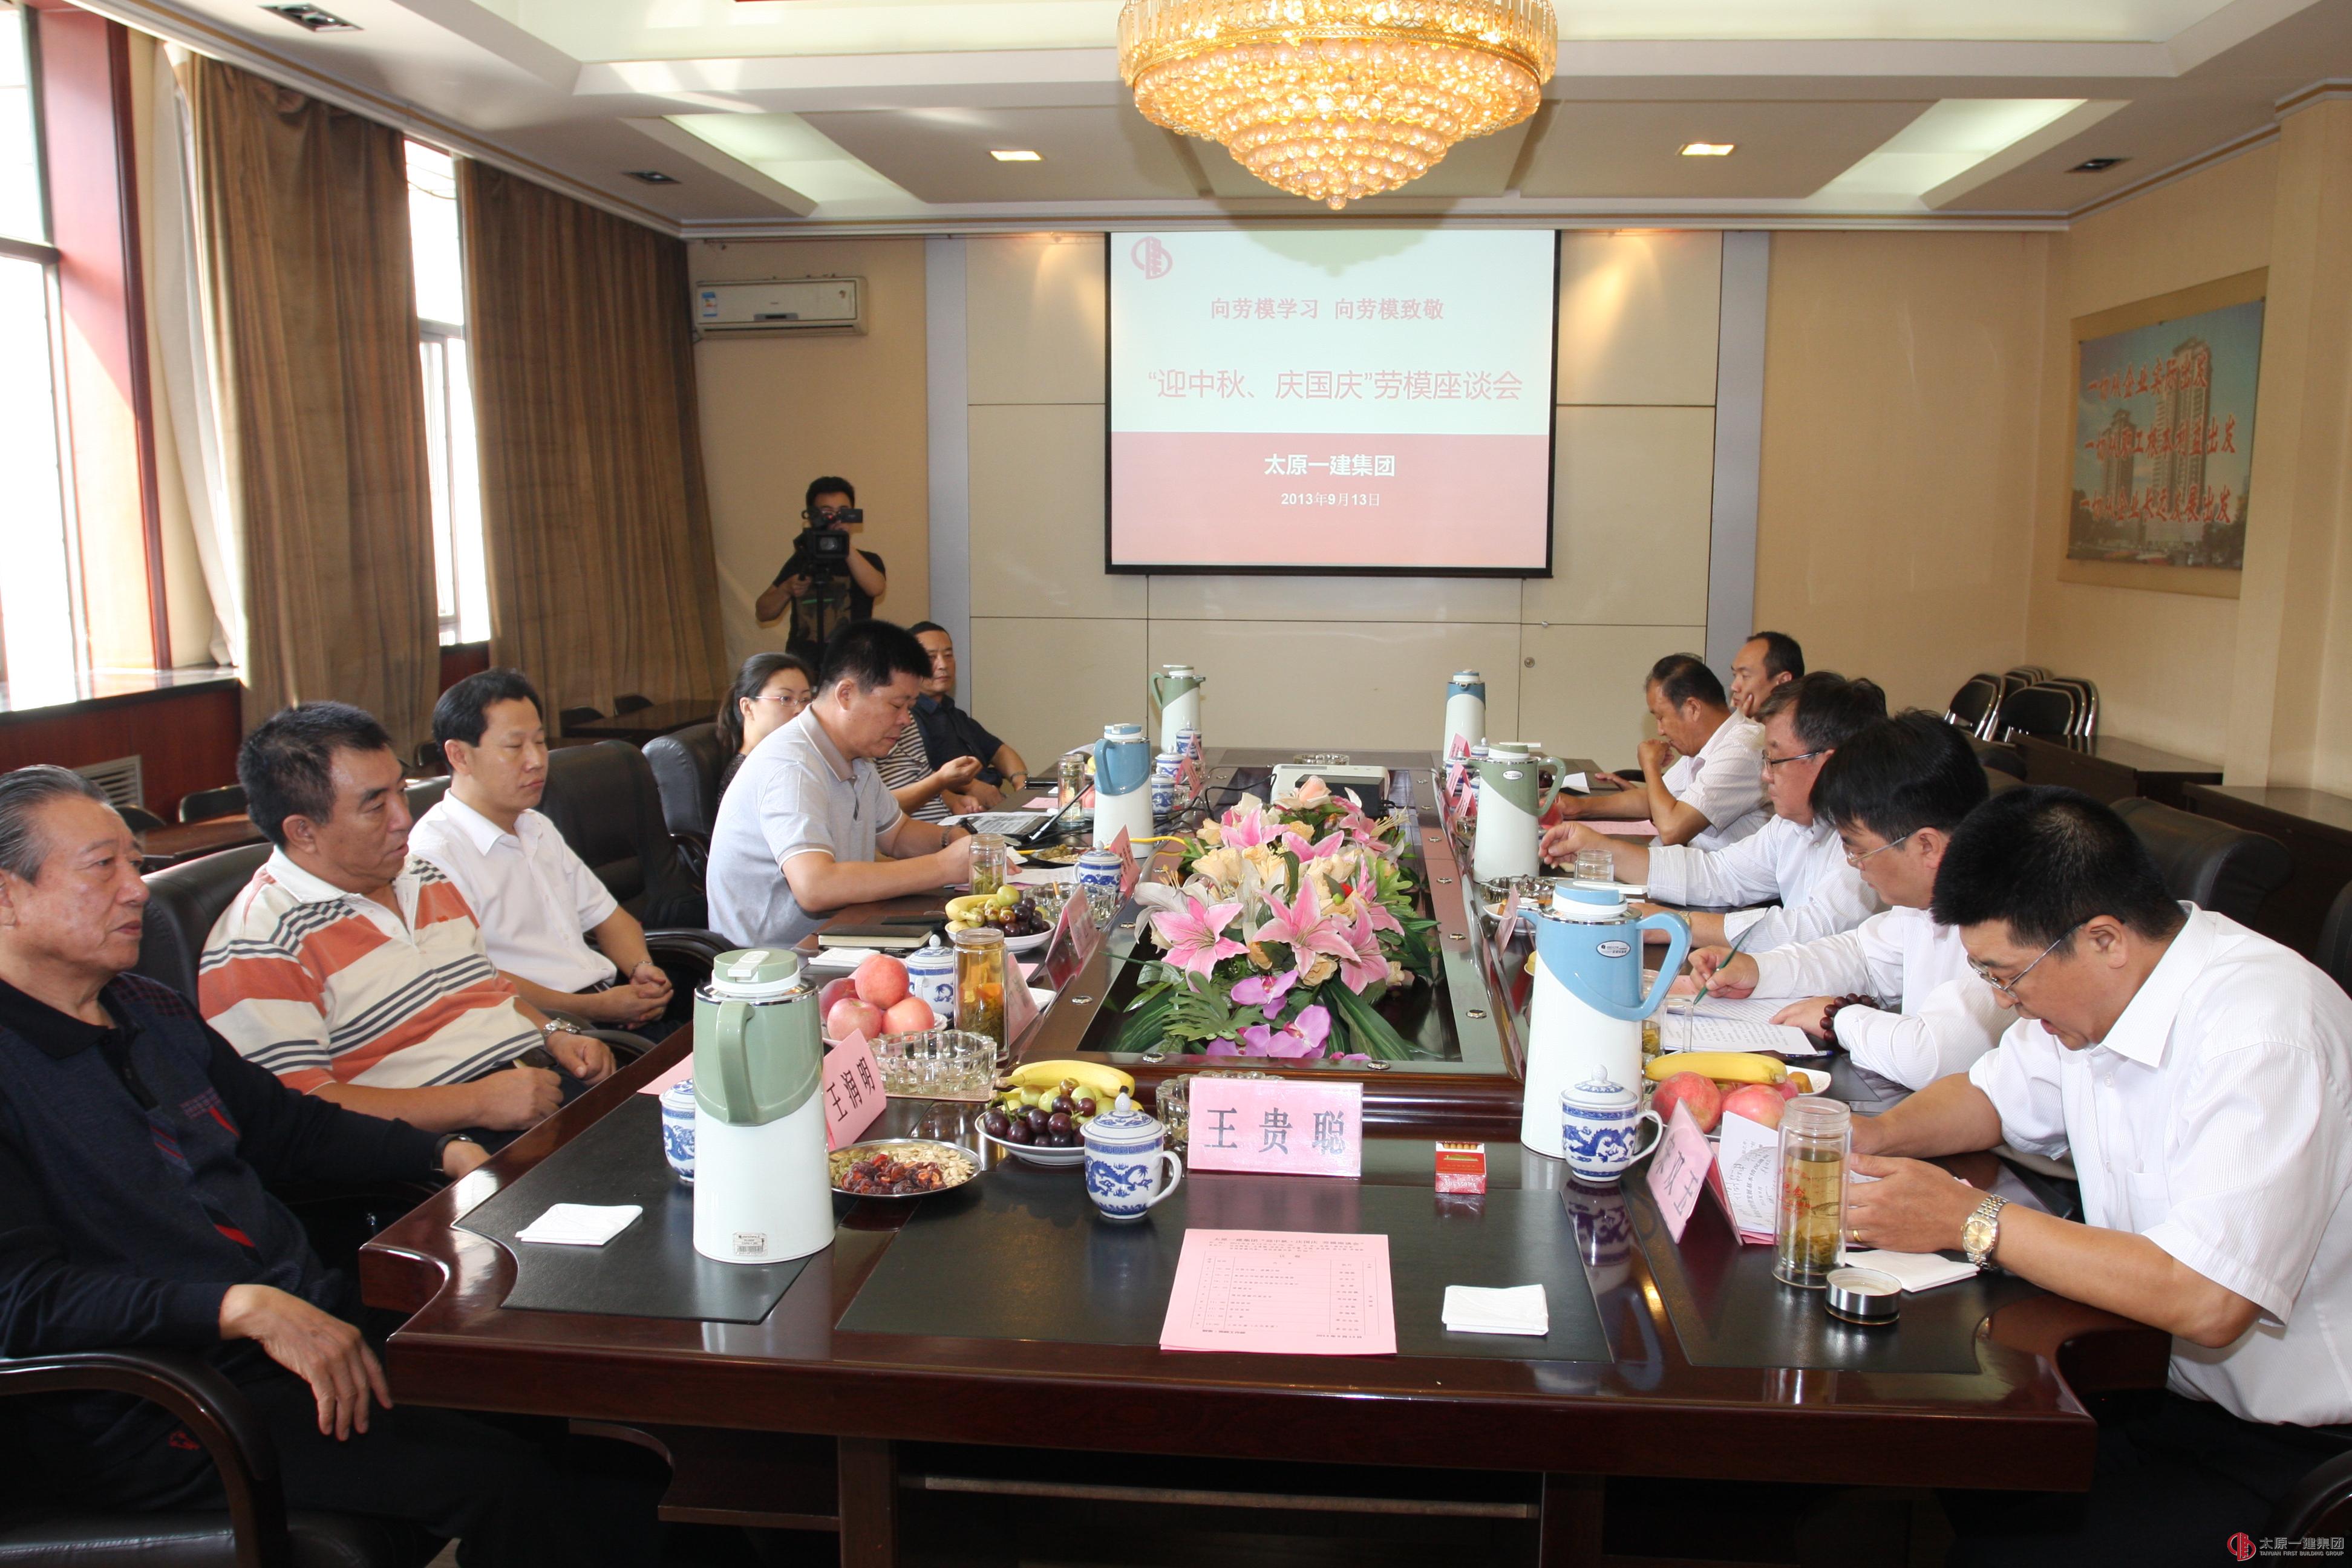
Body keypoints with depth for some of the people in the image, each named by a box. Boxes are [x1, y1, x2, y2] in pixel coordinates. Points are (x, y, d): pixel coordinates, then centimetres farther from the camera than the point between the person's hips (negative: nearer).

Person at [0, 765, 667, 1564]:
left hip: (314, 1320, 8)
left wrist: (449, 1154, 16)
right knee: (495, 1475, -23)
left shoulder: (151, 1010, 17)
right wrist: (246, 1308, -30)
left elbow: (286, 1122, 27)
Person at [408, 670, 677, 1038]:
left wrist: (642, 968, 2)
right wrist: (593, 1009, -18)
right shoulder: (435, 853, -9)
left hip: (612, 995, 8)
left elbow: (607, 916, 24)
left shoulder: (538, 829, 21)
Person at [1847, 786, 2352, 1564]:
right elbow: (1996, 1094, 18)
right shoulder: (2102, 983, 0)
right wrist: (1875, 1136, -2)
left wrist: (1973, 1221, -25)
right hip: (2157, 1382, 7)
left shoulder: (2263, 1038, -26)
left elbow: (2206, 1302, -32)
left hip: (2290, 1454, -7)